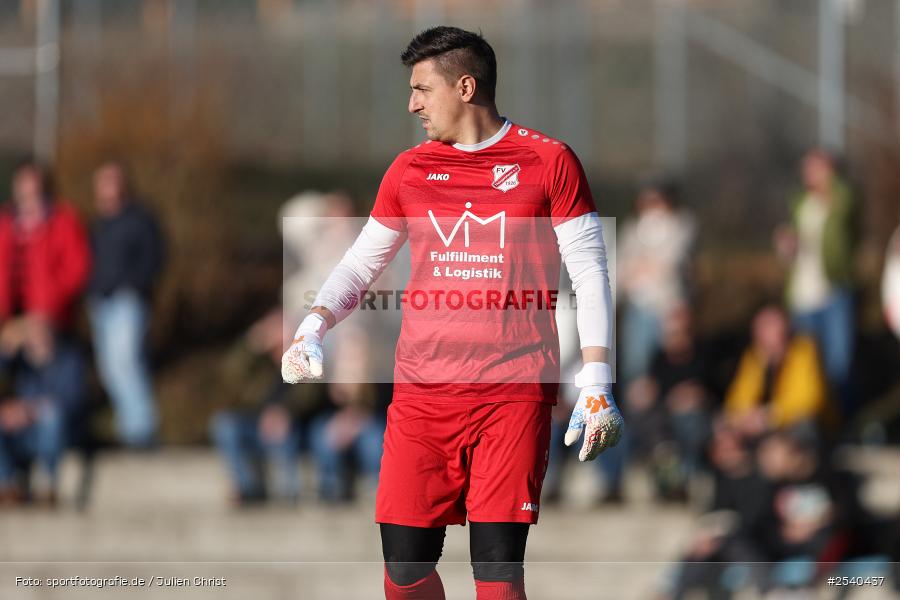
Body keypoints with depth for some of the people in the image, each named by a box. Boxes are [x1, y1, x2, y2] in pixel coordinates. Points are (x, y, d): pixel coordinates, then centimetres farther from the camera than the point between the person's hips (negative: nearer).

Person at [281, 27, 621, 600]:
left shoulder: (549, 161, 2)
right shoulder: (410, 170, 14)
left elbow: (590, 273, 1)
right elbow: (362, 262, 21)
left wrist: (596, 387, -6)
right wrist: (313, 328, 3)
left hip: (516, 394, -4)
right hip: (421, 396, 4)